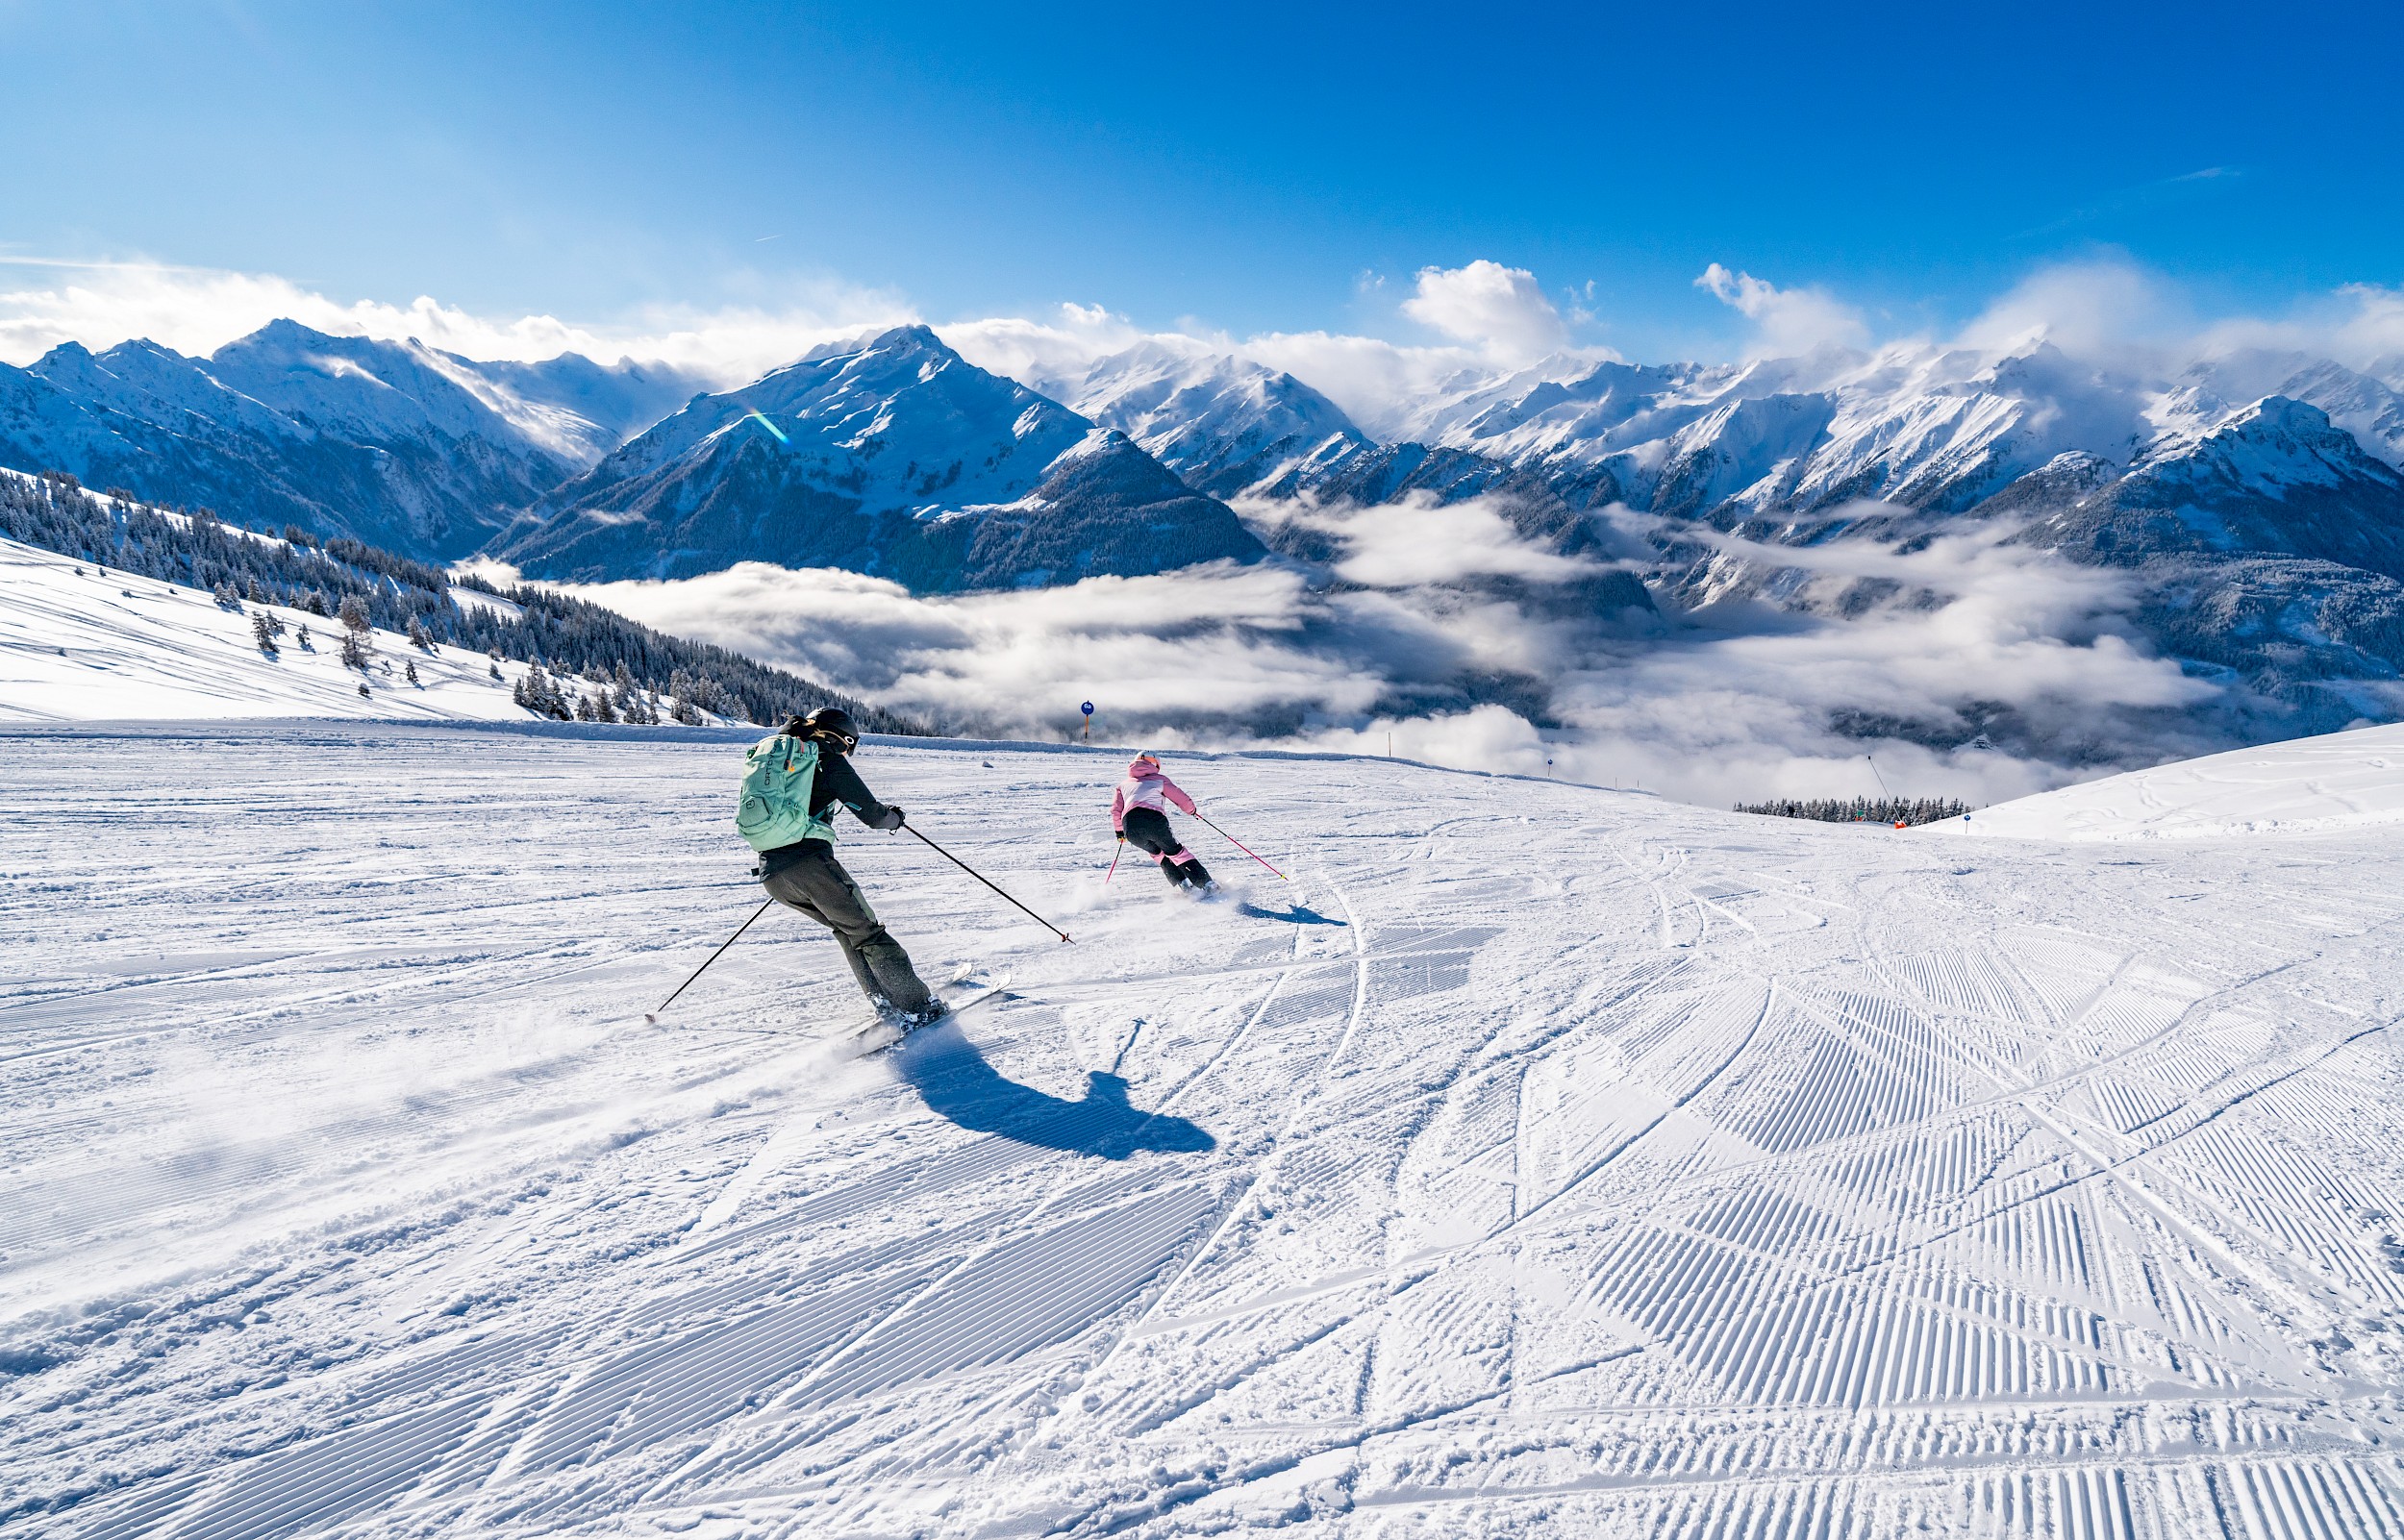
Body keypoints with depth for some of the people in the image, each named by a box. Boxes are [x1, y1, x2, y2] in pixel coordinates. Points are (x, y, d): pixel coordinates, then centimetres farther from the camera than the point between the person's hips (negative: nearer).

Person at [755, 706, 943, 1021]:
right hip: (809, 862, -7)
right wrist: (895, 817, 20)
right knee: (867, 932, 2)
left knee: (846, 929, 21)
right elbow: (872, 814, -1)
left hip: (771, 876, 7)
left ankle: (886, 1002, 16)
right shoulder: (828, 757, 1)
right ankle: (917, 1005, 0)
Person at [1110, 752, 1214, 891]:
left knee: (1157, 854, 27)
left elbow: (1116, 811, 19)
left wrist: (1119, 830, 32)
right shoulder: (1159, 779, 23)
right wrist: (1193, 810, 39)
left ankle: (1184, 885, 15)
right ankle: (1208, 884, 9)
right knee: (1177, 852, 16)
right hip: (1155, 821, -2)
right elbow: (1182, 799, 20)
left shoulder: (1123, 785, 30)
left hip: (1130, 827, 2)